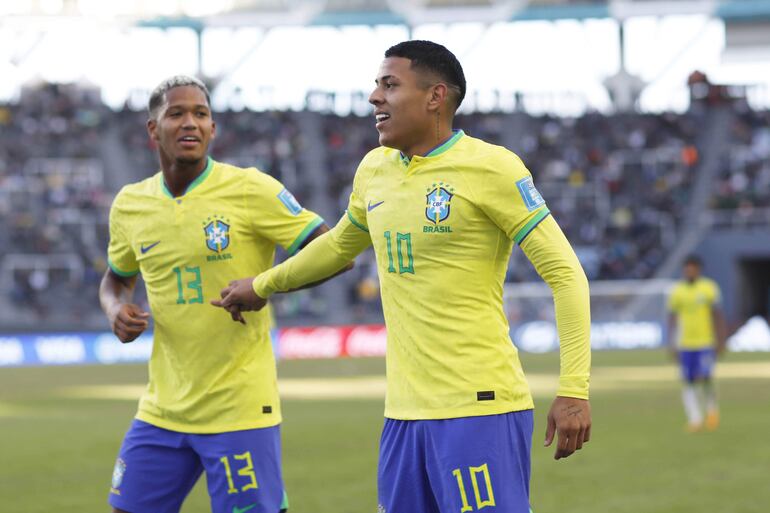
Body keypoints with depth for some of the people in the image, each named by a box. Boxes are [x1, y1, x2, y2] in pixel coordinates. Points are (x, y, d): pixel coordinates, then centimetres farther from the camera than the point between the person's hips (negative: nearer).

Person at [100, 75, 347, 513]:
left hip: (241, 410, -5)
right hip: (162, 411, 5)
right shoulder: (129, 205, 6)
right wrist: (116, 309, 1)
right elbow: (117, 279, 24)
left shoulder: (250, 189, -9)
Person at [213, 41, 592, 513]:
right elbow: (342, 243, 33)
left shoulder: (491, 168, -9)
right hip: (405, 414, 7)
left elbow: (565, 273, -10)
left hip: (482, 409, -7)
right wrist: (263, 285, 43)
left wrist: (574, 390, -17)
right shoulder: (374, 170, 12)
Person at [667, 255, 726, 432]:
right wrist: (672, 344, 2)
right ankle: (695, 419, 4)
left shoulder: (709, 288, -3)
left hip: (706, 343, -2)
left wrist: (720, 341, -3)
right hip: (685, 344, 2)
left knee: (704, 378, -12)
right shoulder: (677, 291, 3)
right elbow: (672, 319, 7)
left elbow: (718, 315, 0)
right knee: (689, 382, -1)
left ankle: (712, 409, 14)